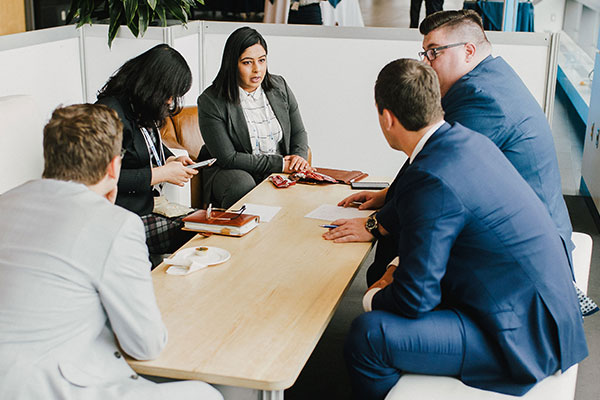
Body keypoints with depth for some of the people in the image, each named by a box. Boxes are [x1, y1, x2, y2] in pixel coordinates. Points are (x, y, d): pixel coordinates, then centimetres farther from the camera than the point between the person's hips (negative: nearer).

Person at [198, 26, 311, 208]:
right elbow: (228, 158, -15)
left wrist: (299, 156, -9)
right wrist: (279, 164, -16)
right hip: (228, 171, -4)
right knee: (242, 185, -36)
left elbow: (298, 133, 15)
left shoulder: (280, 87, 5)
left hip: (279, 171, 4)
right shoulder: (210, 101, -11)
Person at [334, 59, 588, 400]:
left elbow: (415, 299, -20)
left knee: (367, 336, -19)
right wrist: (378, 224, 15)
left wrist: (374, 299, 0)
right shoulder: (469, 139, 2)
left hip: (525, 336, -10)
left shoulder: (430, 181, -26)